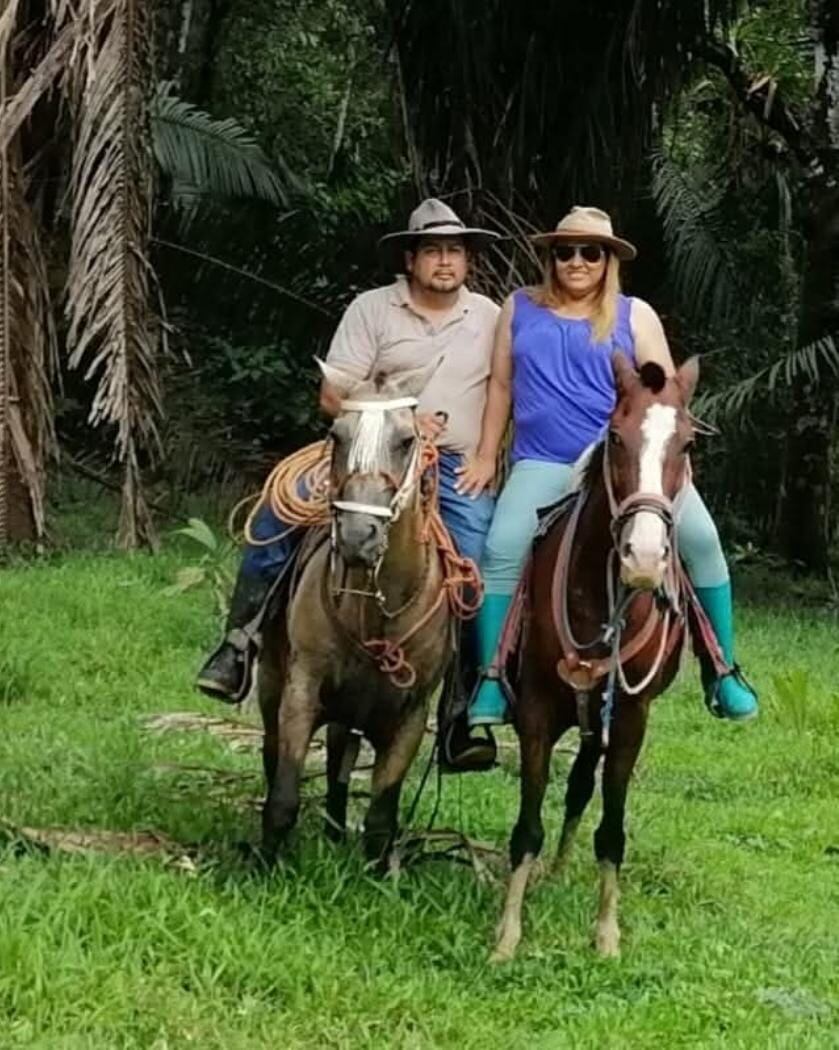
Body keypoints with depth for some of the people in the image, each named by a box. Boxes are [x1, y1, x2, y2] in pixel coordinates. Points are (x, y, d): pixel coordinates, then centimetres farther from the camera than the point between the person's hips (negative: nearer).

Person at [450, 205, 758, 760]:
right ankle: (492, 683, -12)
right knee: (502, 548, -22)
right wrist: (486, 457, 12)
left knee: (700, 535, -16)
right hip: (545, 465, 0)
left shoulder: (634, 315, 7)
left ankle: (723, 671, -4)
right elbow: (501, 386, 16)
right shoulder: (521, 308, 12)